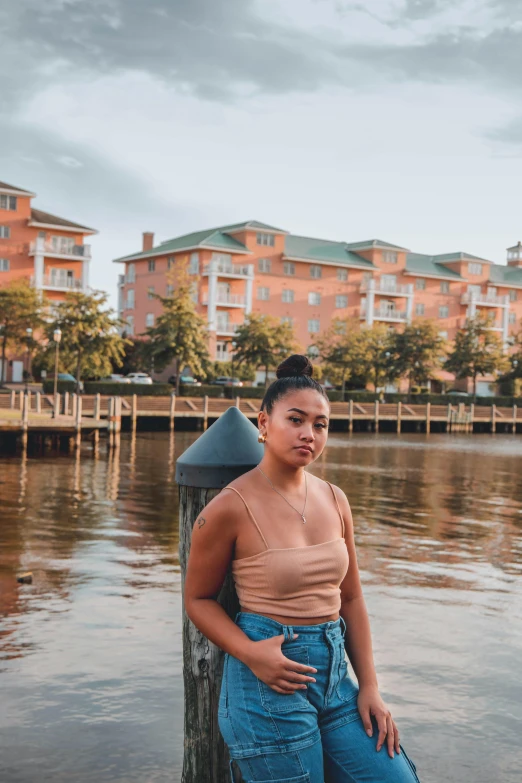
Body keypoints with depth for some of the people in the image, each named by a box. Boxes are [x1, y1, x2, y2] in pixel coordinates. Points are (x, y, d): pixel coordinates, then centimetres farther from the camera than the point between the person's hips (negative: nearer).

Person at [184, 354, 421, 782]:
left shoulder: (335, 500, 3)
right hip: (269, 674, -5)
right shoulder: (230, 507, -12)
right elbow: (198, 599, -3)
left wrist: (369, 687, 7)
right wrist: (250, 653, -18)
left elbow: (351, 598, 9)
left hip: (334, 670, 6)